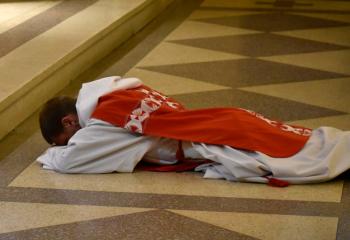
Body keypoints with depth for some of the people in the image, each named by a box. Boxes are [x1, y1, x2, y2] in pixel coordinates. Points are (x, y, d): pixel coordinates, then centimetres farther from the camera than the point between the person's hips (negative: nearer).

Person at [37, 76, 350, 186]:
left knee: (308, 161, -12)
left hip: (217, 143, -8)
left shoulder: (105, 117, -12)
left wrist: (50, 154, 14)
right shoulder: (115, 95, 15)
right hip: (226, 125, 8)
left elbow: (65, 160, -9)